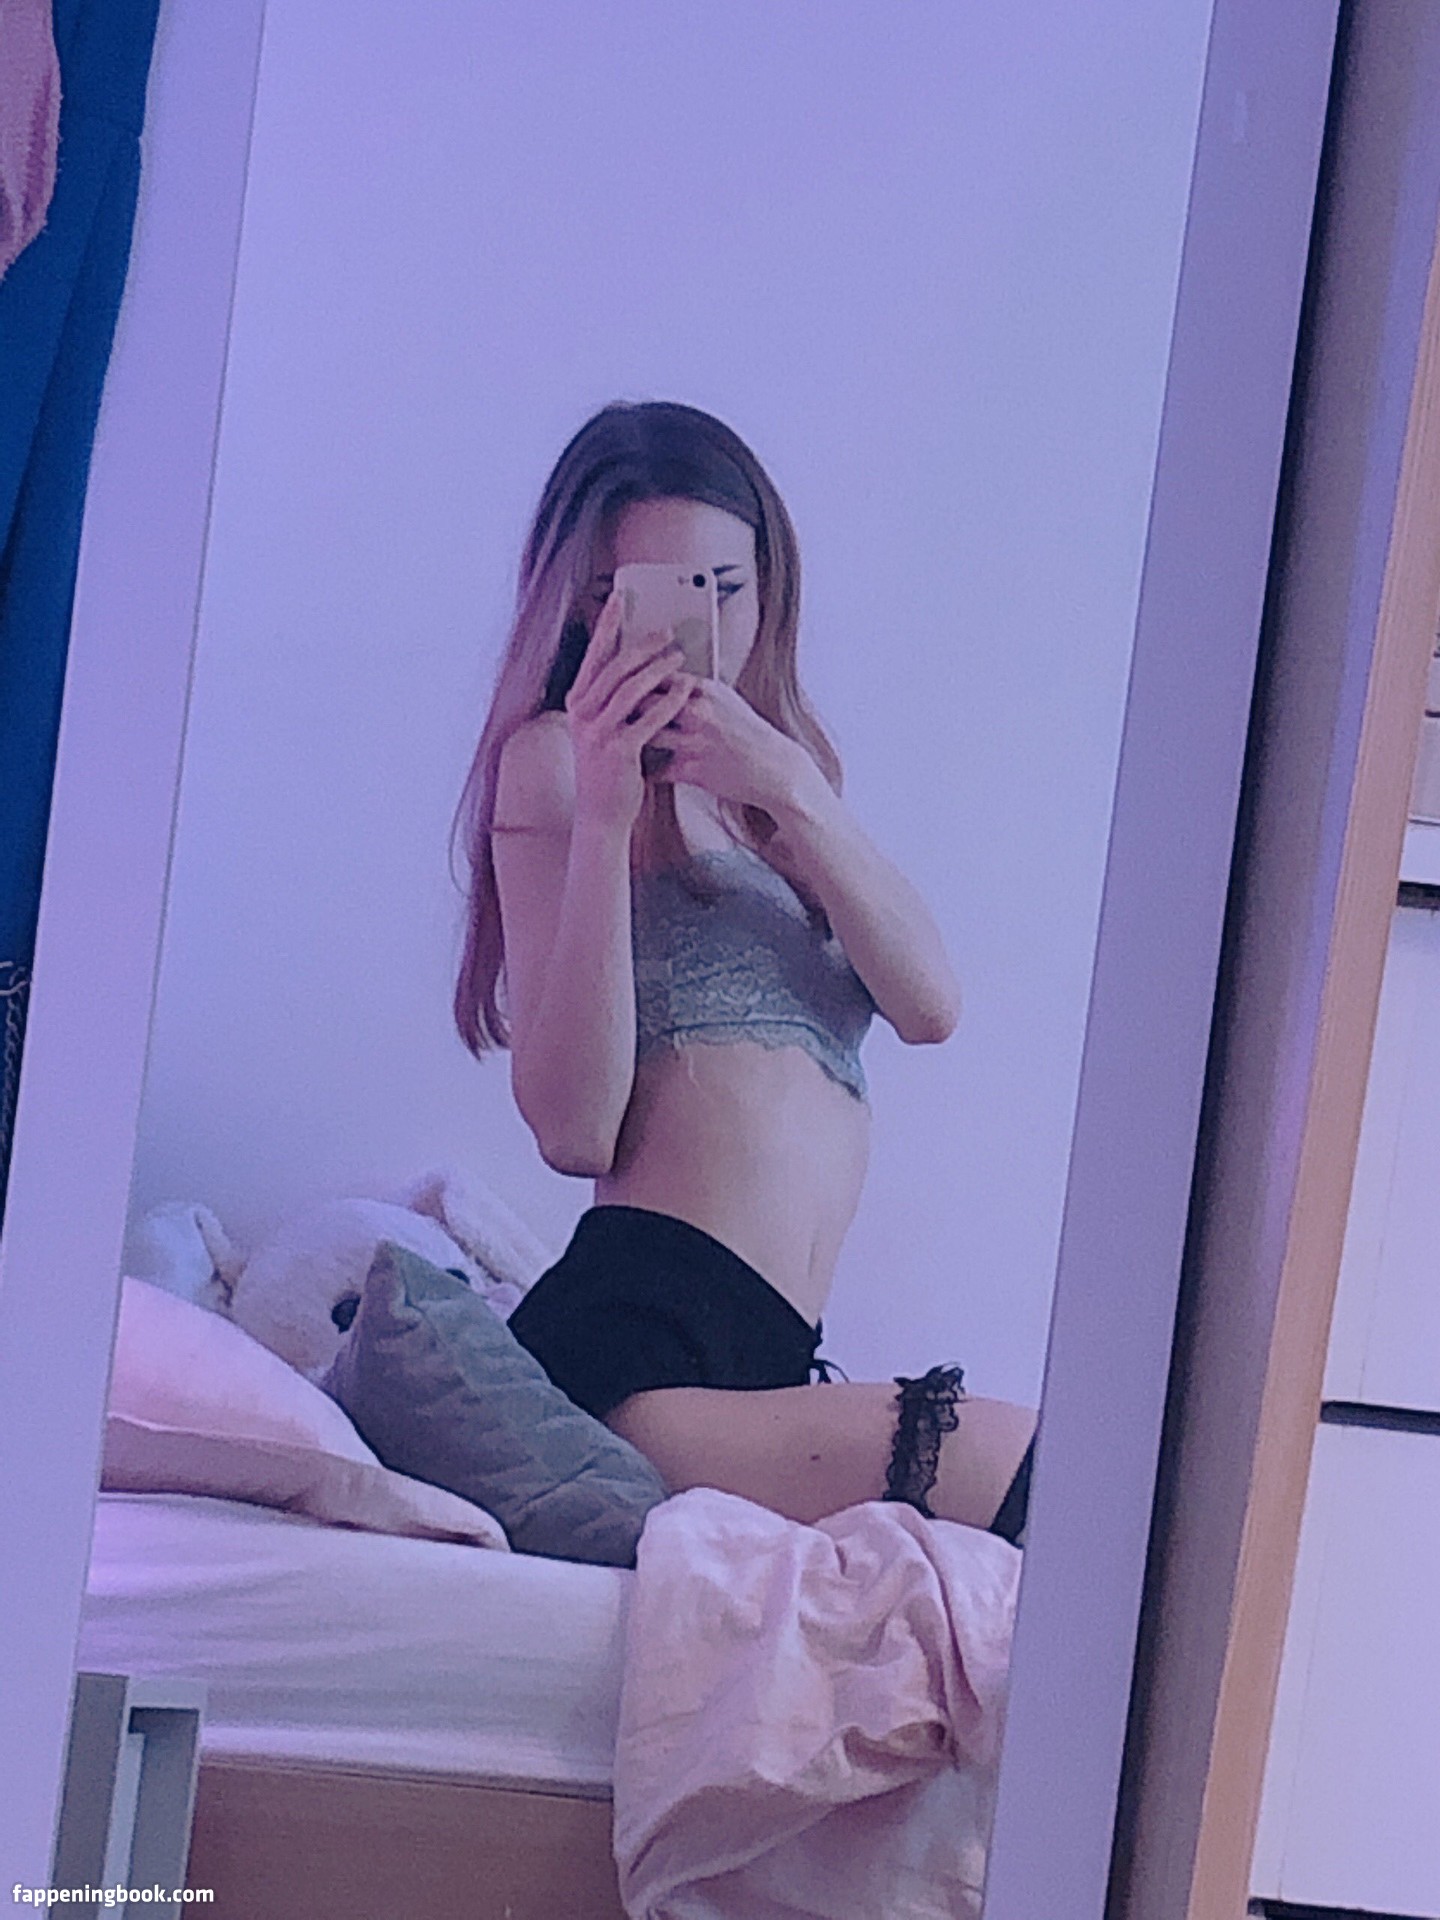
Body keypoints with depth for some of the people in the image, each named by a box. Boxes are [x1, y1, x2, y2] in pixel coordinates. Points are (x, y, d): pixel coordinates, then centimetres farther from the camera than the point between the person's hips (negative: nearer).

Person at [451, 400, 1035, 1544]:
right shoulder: (555, 755, 4)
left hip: (769, 1356, 8)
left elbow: (931, 1006, 6)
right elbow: (575, 1132, -8)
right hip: (643, 1339, -8)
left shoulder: (785, 759, 26)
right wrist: (602, 814, -14)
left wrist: (793, 789, -8)